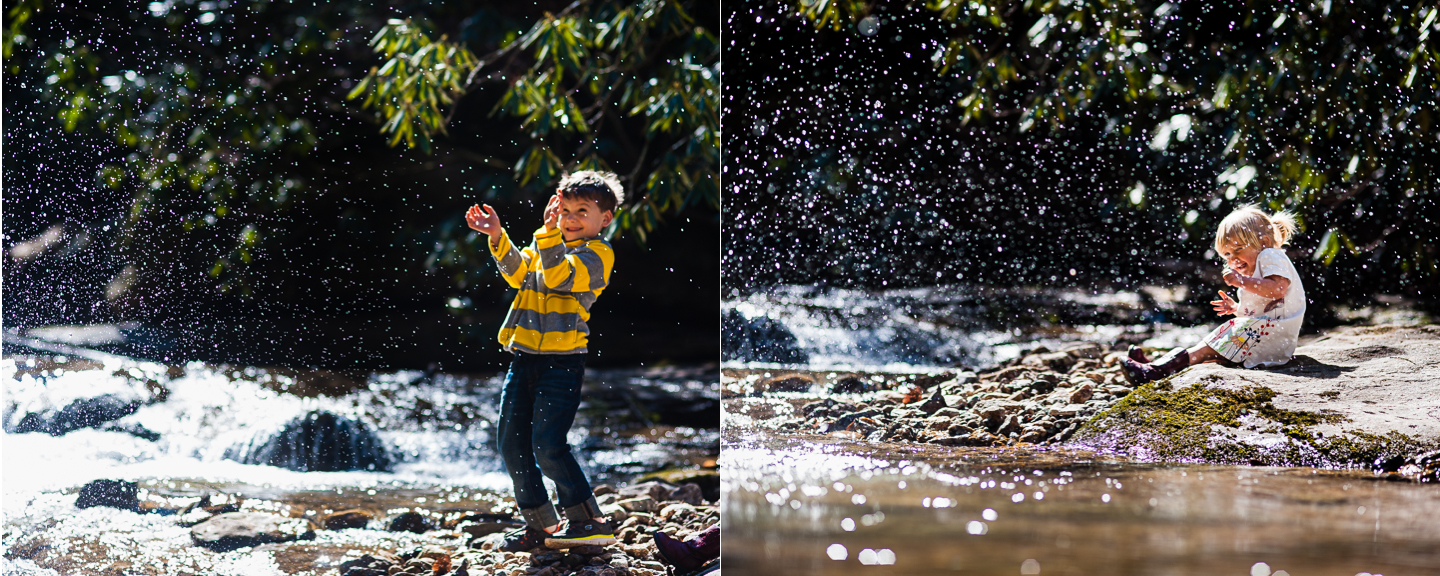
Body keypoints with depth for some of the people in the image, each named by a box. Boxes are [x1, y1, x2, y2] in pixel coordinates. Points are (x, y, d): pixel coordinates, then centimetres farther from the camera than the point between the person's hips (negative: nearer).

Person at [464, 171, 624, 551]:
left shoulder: (597, 253, -2)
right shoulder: (549, 246, 22)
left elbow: (557, 277, -17)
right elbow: (519, 274, 9)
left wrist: (548, 233, -23)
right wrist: (498, 238, -2)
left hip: (561, 362, -8)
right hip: (523, 358, 8)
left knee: (547, 445, -15)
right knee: (512, 443, 6)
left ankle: (592, 523, -5)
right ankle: (539, 524, 17)